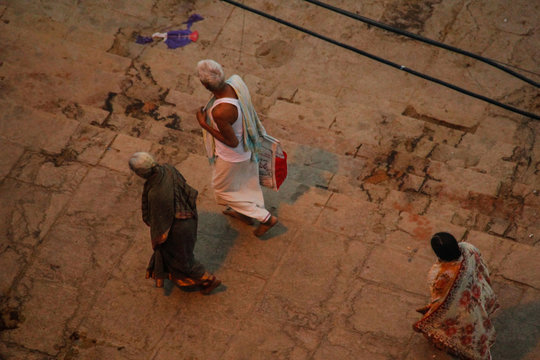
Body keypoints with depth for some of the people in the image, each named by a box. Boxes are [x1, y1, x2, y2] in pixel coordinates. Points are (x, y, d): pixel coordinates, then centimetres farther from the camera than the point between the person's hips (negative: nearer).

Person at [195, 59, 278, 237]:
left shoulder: (219, 112, -43)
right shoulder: (235, 82, -21)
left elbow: (232, 142, -28)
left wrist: (203, 124, -23)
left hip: (232, 155, -7)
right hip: (247, 146, 7)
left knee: (224, 188, 22)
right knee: (245, 179, 32)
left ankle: (266, 218, 29)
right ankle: (245, 213, 59)